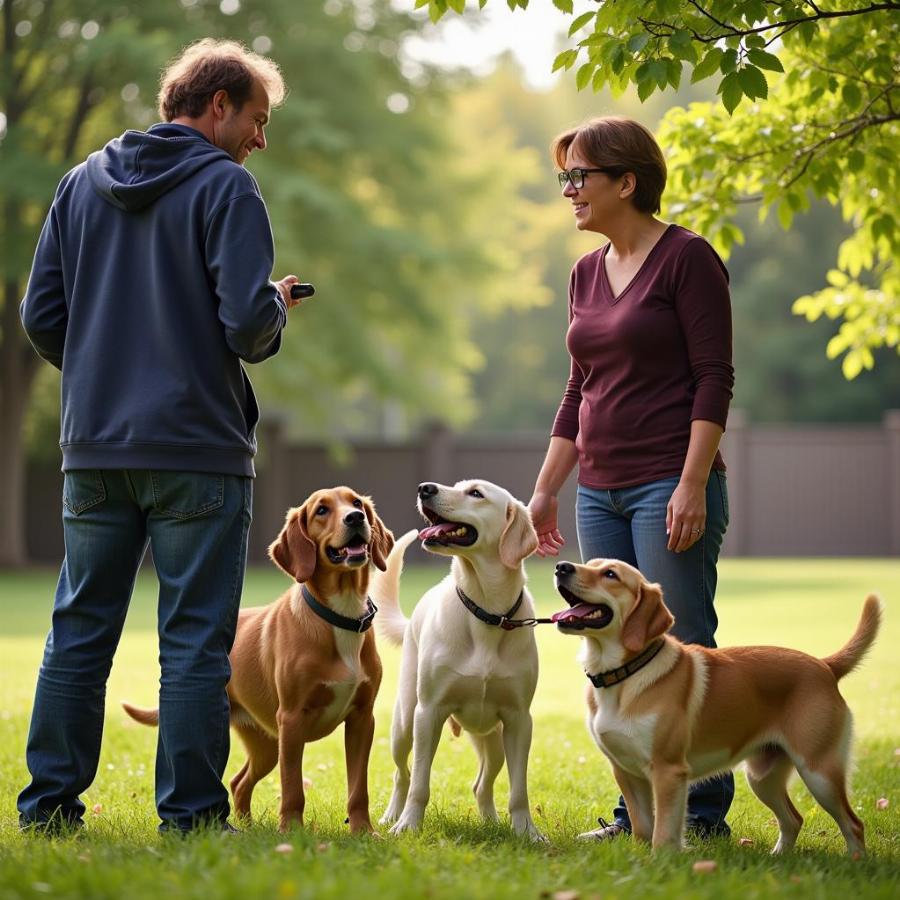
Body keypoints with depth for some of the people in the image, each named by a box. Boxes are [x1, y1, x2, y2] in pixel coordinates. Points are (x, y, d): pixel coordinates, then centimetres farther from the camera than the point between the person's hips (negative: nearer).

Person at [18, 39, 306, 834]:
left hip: (94, 447, 5)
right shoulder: (224, 187, -7)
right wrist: (278, 310, 5)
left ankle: (49, 805, 15)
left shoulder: (84, 181, 10)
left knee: (80, 629, 12)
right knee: (195, 639, 1)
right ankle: (190, 815, 3)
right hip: (196, 448, -5)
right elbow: (247, 324, -16)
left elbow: (41, 314, 8)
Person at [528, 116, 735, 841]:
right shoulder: (587, 273, 14)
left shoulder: (687, 258, -7)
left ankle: (703, 812, 4)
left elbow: (714, 378, -12)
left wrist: (693, 486, -18)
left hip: (670, 486, -7)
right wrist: (545, 490, 17)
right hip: (601, 492, 7)